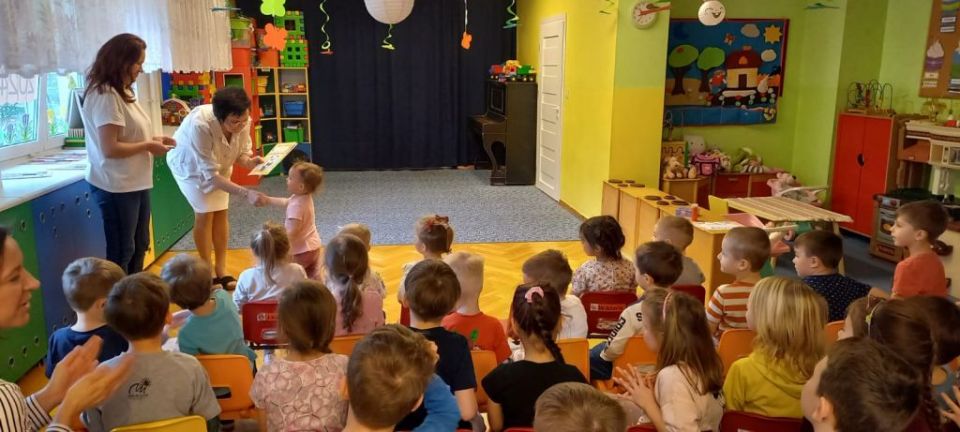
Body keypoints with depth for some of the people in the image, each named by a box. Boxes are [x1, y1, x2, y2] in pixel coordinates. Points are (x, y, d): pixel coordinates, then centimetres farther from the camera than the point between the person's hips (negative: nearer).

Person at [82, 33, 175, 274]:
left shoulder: (121, 92, 12)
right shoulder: (105, 96, -19)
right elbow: (110, 148, -24)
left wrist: (152, 139, 3)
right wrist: (148, 146, -14)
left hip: (136, 183, 10)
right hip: (117, 187, -10)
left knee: (139, 246, 19)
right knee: (121, 253, 3)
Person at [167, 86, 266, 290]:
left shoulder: (243, 122, -31)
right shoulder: (199, 125, -45)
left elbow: (242, 152, -12)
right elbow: (210, 174, -42)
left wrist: (250, 161, -37)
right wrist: (246, 193, -49)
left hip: (219, 163, 5)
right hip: (190, 164, -4)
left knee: (221, 212, 3)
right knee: (205, 214, -7)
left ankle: (221, 270, 12)